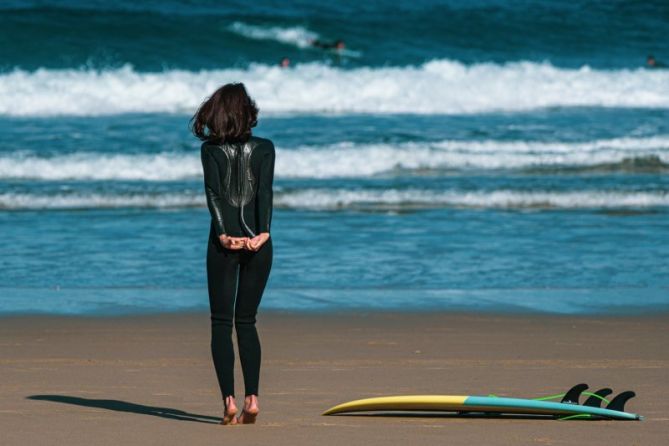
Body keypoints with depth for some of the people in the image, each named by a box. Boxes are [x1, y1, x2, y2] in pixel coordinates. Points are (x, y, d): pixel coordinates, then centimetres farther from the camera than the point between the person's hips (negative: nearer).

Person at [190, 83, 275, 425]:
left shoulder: (211, 149, 2)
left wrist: (224, 233, -16)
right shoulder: (264, 148, 4)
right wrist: (262, 232, -16)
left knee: (221, 322, 4)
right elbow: (266, 191, -8)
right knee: (246, 321, 11)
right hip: (257, 242, 2)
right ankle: (251, 397, -4)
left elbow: (213, 191, -9)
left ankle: (229, 400, -9)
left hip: (225, 241, -2)